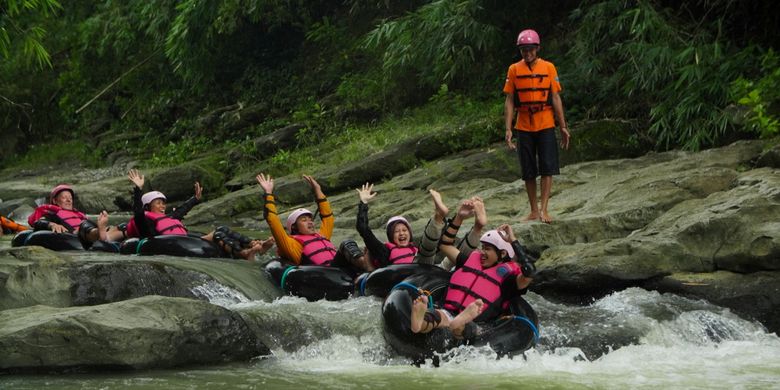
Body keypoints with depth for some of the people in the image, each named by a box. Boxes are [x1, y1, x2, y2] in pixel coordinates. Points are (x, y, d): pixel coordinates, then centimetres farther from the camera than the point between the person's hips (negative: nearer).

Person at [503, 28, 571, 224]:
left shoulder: (548, 68, 2)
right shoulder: (514, 70, 3)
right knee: (528, 171, 5)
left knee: (547, 167, -8)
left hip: (545, 126, -1)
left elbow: (556, 98, 3)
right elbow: (509, 101, 4)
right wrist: (508, 129, -3)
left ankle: (544, 209, -6)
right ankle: (534, 211, 13)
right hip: (524, 127, 1)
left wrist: (563, 127, 2)